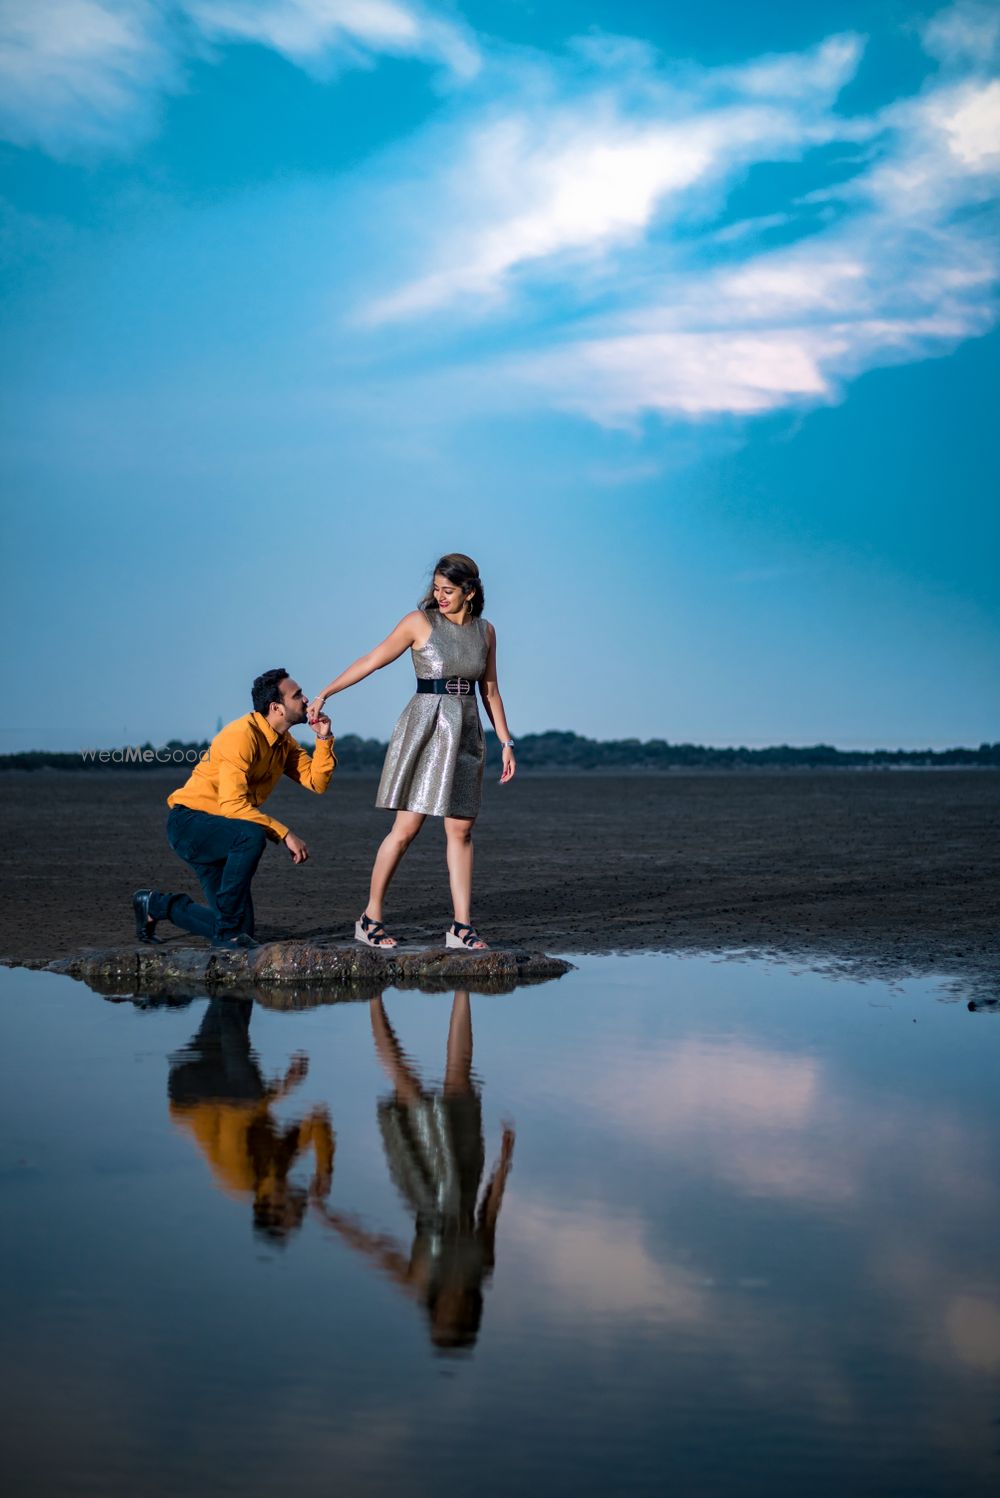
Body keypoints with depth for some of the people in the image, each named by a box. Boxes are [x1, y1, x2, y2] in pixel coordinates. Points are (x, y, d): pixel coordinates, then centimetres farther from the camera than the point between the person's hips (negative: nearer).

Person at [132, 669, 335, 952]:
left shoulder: (284, 743, 6)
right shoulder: (243, 735, -23)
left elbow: (317, 782, -3)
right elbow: (233, 804, -30)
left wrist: (324, 738, -13)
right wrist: (285, 834, -31)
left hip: (217, 831, 9)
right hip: (189, 822, -9)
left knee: (241, 928, 4)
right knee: (252, 835, -39)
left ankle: (156, 905, 27)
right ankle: (228, 932, -26)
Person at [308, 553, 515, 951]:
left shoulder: (485, 631, 8)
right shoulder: (419, 622, -4)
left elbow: (490, 691, 14)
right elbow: (371, 661, -2)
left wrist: (506, 742, 10)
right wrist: (324, 694, -4)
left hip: (465, 735, 4)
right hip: (424, 728, -4)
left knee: (461, 830, 2)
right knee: (406, 828, -6)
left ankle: (461, 925, 5)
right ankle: (370, 919, 3)